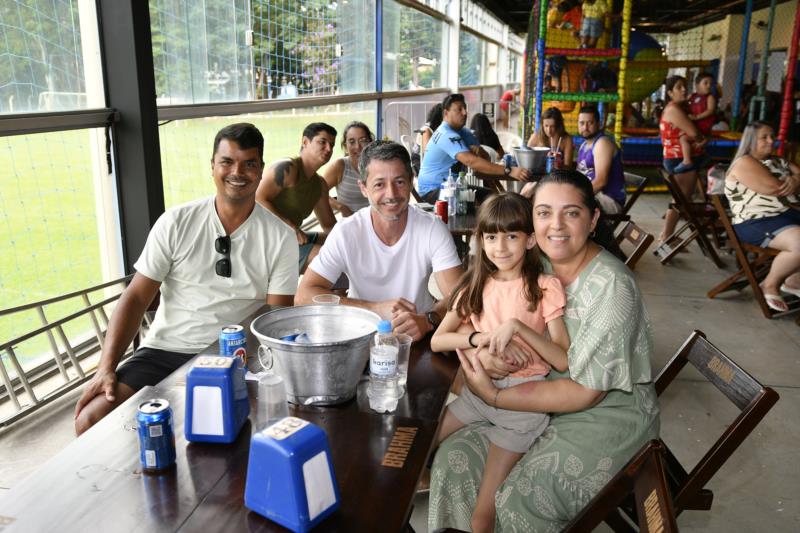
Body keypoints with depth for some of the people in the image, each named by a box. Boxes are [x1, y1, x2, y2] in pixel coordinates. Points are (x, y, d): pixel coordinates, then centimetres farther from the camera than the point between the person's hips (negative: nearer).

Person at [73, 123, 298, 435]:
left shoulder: (280, 237, -1)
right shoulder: (176, 223, 2)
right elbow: (136, 298, 1)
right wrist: (106, 368, -10)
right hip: (164, 351, 2)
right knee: (90, 420, -17)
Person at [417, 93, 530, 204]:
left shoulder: (462, 131, 8)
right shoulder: (448, 136, -22)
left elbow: (486, 157, 4)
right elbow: (471, 161, -36)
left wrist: (477, 151, -21)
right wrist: (509, 171, -42)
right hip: (432, 191, -9)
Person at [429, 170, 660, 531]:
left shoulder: (612, 287, -22)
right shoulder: (534, 265, -4)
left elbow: (586, 391, -21)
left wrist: (494, 396, -23)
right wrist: (483, 346, -21)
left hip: (607, 416, -5)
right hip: (542, 398, 6)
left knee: (518, 499, -22)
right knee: (453, 458, -8)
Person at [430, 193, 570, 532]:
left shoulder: (545, 288, -10)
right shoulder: (476, 284, 3)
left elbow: (563, 361, -16)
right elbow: (437, 341, -3)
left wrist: (518, 327, -28)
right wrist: (484, 338, -19)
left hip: (523, 394, -4)